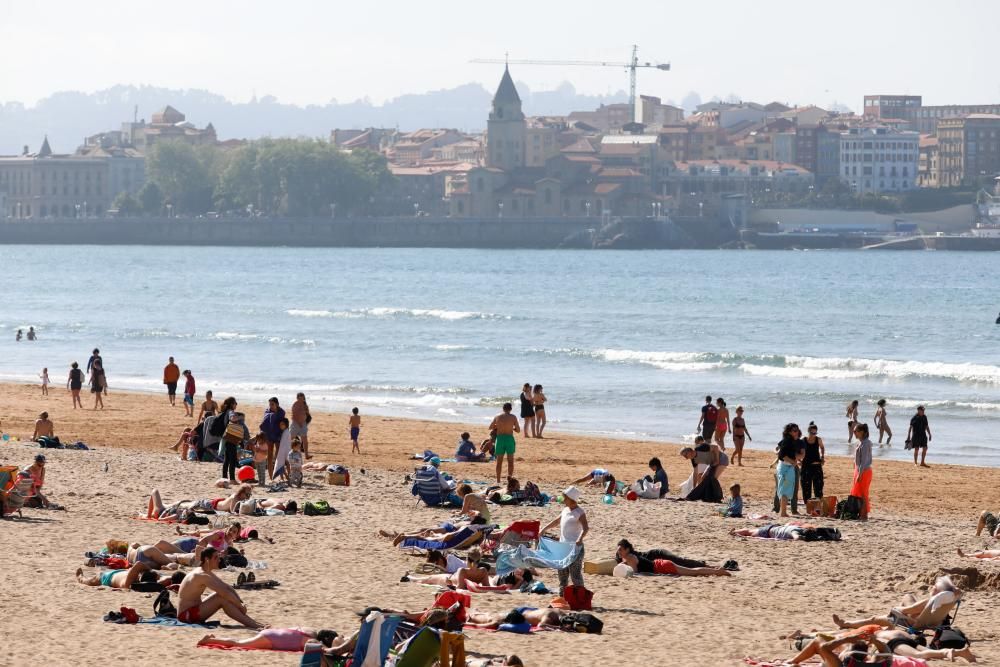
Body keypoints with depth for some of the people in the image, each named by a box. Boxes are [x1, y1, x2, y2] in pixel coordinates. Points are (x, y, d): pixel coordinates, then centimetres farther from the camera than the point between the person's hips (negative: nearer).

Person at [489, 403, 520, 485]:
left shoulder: (497, 417, 1)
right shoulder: (513, 417, -4)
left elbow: (490, 427, 11)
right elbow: (518, 430, -1)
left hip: (500, 438, 2)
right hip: (509, 438, -2)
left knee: (499, 461, 10)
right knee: (510, 460, 6)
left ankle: (498, 480, 12)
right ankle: (510, 476, -11)